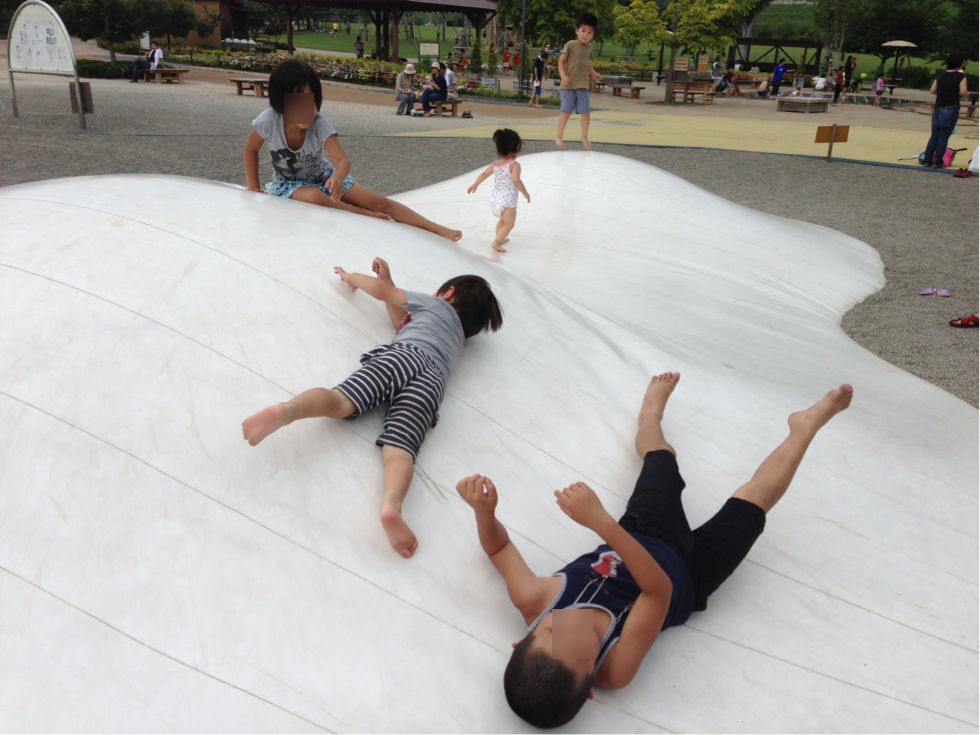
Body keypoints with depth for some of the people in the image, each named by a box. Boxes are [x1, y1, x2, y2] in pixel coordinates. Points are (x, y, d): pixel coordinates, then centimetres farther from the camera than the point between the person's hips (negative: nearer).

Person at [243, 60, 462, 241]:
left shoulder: (320, 124, -26)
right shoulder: (269, 120, -26)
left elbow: (342, 160, -38)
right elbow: (250, 149, -7)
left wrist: (337, 178, -60)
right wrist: (253, 187, -10)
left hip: (324, 177, 1)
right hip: (288, 184, -1)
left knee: (380, 202, -14)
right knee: (316, 197, -39)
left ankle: (437, 230, -16)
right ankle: (372, 217, -22)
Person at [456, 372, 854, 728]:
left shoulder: (531, 603, -34)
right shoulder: (615, 668, -40)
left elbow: (499, 547, -17)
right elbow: (660, 588, -48)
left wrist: (484, 510, -36)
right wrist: (600, 522, -60)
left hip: (640, 536, 4)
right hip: (689, 570, -3)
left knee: (660, 454, 23)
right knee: (757, 496, 4)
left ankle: (651, 411, 60)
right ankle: (806, 425, 33)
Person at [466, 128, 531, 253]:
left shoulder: (495, 164, 5)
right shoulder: (514, 165, -15)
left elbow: (484, 174, 11)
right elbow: (516, 180, -27)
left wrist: (475, 184, 22)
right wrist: (525, 193, -18)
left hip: (494, 199, 8)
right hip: (508, 201, -8)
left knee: (502, 220, 29)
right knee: (508, 224, -1)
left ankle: (500, 238, 41)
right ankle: (497, 242, -14)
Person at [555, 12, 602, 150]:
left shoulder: (589, 48, 10)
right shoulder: (570, 45, -6)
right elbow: (561, 60, -8)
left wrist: (593, 74, 5)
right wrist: (563, 75, -22)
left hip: (583, 85, 4)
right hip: (569, 85, -4)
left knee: (585, 112, 1)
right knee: (566, 111, -4)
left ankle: (584, 137, 11)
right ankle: (559, 136, 6)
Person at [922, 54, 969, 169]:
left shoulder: (941, 75, 7)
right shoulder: (961, 76, -7)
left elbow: (932, 91, 5)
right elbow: (963, 92, -17)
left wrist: (943, 92, 14)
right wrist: (956, 93, 3)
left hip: (938, 108, 5)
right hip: (951, 109, -5)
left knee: (934, 135, 10)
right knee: (944, 137, -1)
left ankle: (927, 160, 8)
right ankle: (937, 162, 0)